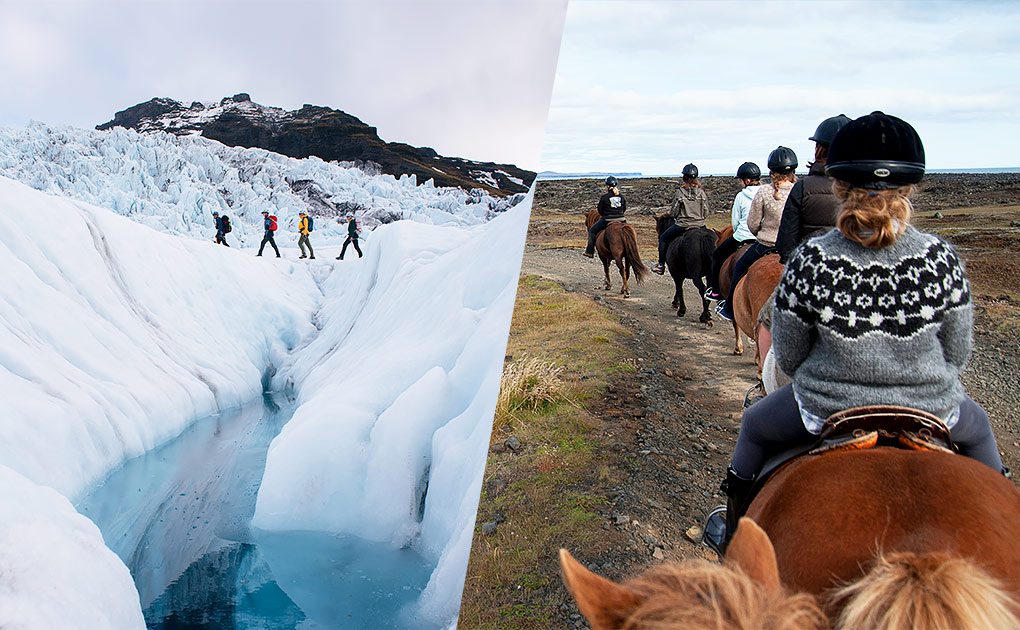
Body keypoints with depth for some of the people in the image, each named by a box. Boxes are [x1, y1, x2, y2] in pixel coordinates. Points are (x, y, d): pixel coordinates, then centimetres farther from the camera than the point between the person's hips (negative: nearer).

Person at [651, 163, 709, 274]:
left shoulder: (680, 192, -10)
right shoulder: (701, 192, -1)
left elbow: (673, 212, -7)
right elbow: (706, 212, 3)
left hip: (682, 225, -3)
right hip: (700, 225, 3)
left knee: (663, 238, 18)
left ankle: (661, 265, 19)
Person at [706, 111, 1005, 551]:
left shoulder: (809, 262, -20)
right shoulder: (941, 259, -15)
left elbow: (788, 357, -9)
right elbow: (958, 353, -3)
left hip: (824, 414, -1)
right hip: (932, 413, 2)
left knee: (754, 428, 29)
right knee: (976, 426, 37)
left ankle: (735, 535, 40)